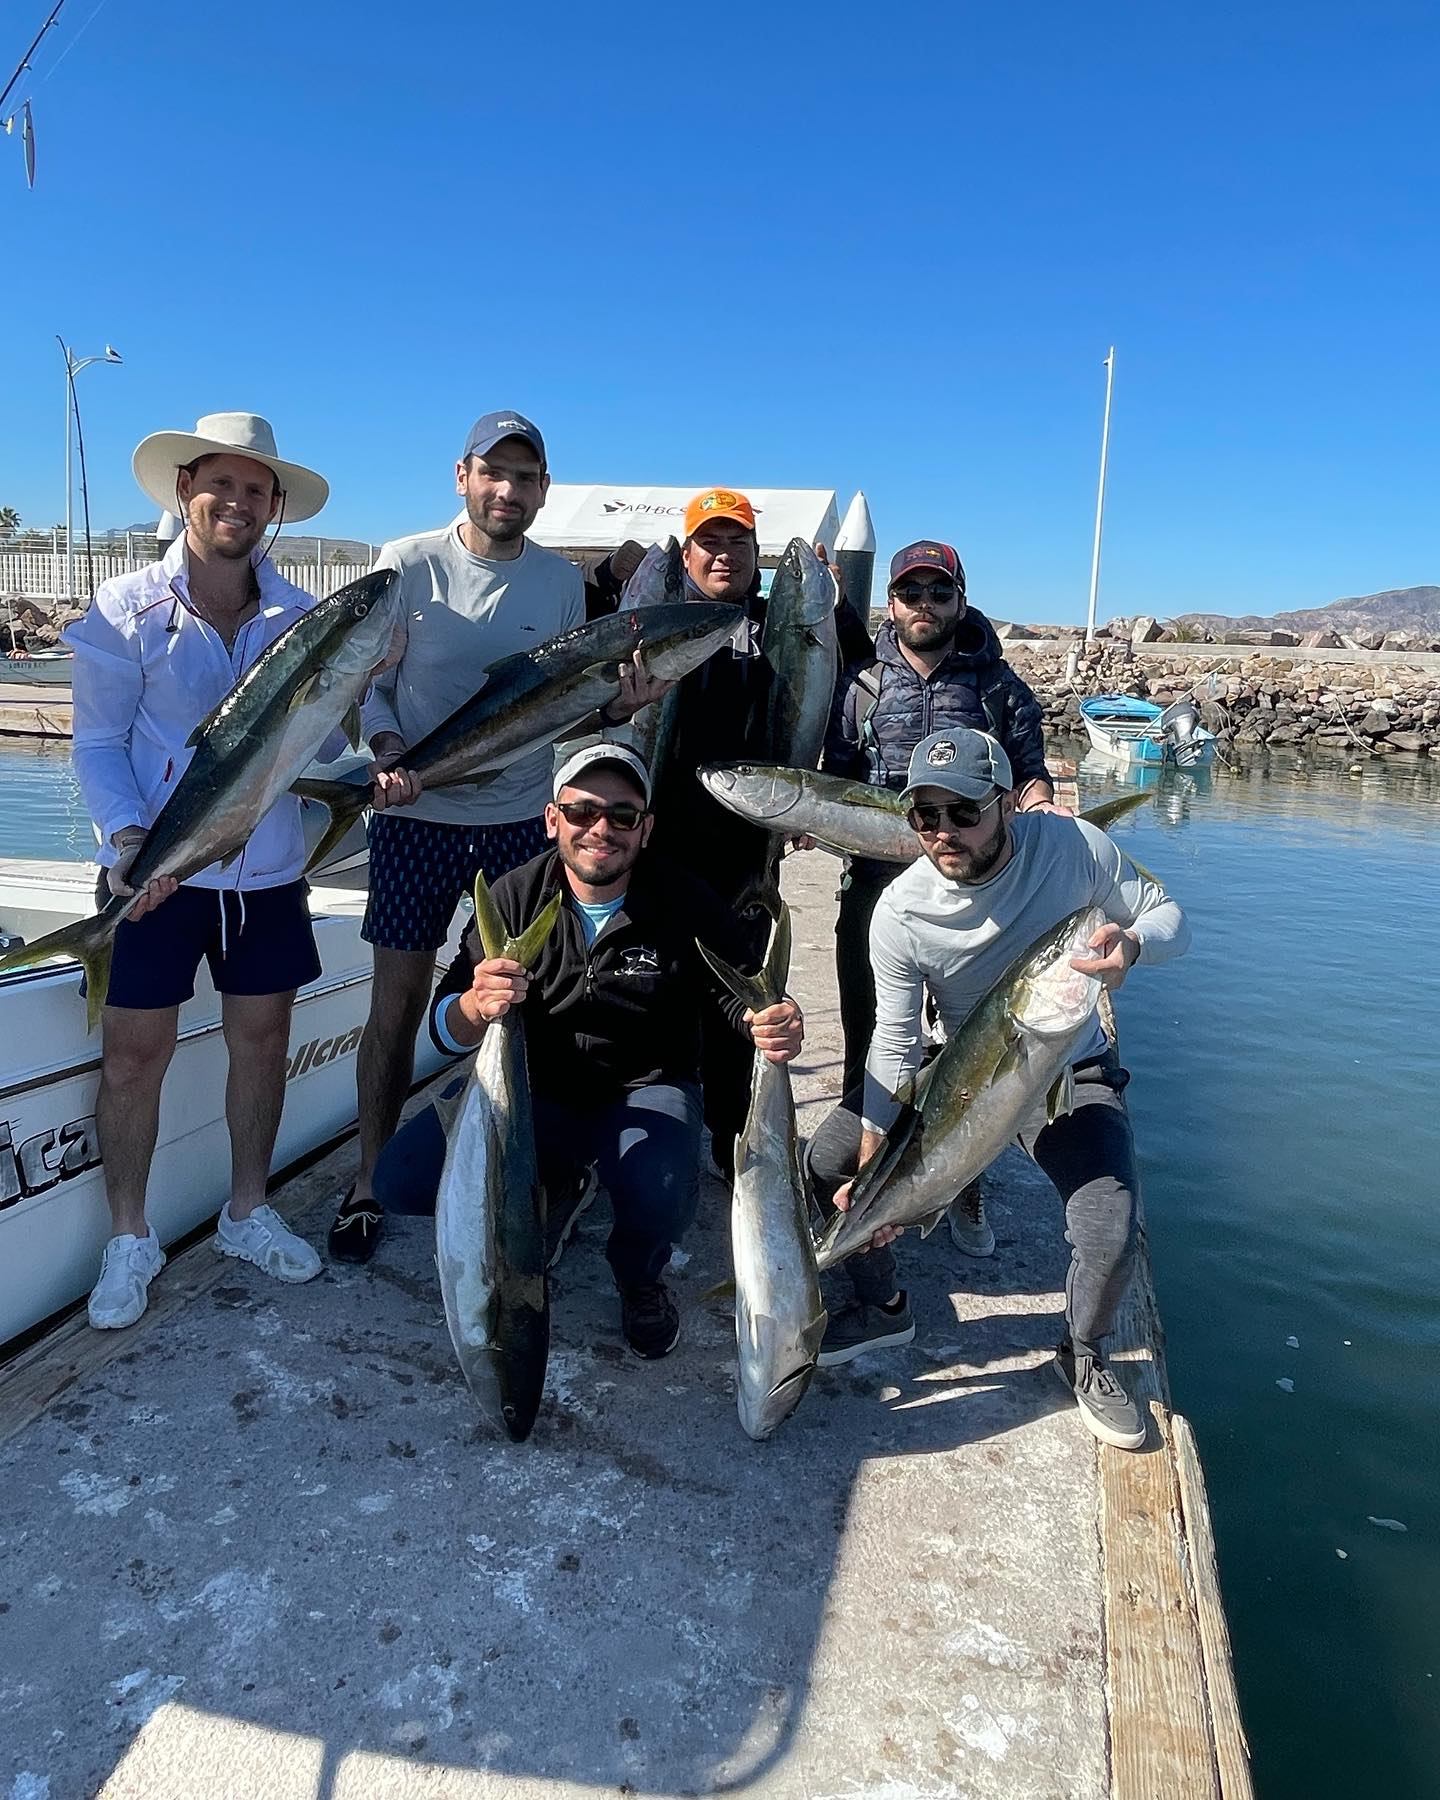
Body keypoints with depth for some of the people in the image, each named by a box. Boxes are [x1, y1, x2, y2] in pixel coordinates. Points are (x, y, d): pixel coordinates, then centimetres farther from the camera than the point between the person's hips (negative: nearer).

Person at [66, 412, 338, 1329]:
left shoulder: (302, 617, 1)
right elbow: (99, 744, -4)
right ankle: (130, 1241, 22)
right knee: (135, 1051, 3)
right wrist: (129, 839, -19)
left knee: (262, 1040, 12)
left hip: (269, 868, 3)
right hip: (156, 872, -2)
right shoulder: (127, 611, -5)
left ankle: (248, 1211, 32)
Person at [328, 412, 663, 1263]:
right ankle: (370, 1181, 17)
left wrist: (620, 704, -11)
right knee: (398, 1000, 2)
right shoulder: (406, 564, -2)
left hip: (525, 818, 2)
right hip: (419, 816, -2)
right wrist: (389, 755, -20)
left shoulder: (563, 580, 5)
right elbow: (366, 683, -1)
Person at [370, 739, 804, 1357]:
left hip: (646, 1089, -2)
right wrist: (477, 1006, -39)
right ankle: (553, 1195, 14)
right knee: (402, 1178, -18)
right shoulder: (514, 897, -10)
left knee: (660, 1196, -35)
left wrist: (774, 1027, -29)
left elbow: (746, 1000, -3)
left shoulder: (686, 904, -14)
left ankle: (639, 1277, 6)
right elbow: (446, 1032, -13)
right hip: (533, 1087, 3)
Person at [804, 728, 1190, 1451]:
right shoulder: (901, 912, -22)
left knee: (1109, 1237, -23)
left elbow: (1168, 917, -10)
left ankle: (1083, 1355, 13)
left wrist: (1131, 941, -35)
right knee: (825, 1163, -10)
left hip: (1071, 1073, -1)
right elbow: (895, 1042, -16)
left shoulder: (1072, 844, -23)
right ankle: (883, 1308, 18)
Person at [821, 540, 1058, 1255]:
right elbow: (836, 780, 11)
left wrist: (1038, 801, -14)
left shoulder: (999, 686, 7)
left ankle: (966, 1191, 21)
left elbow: (1028, 770, 9)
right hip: (875, 886, 1)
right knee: (869, 1041, 8)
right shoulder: (860, 685, 10)